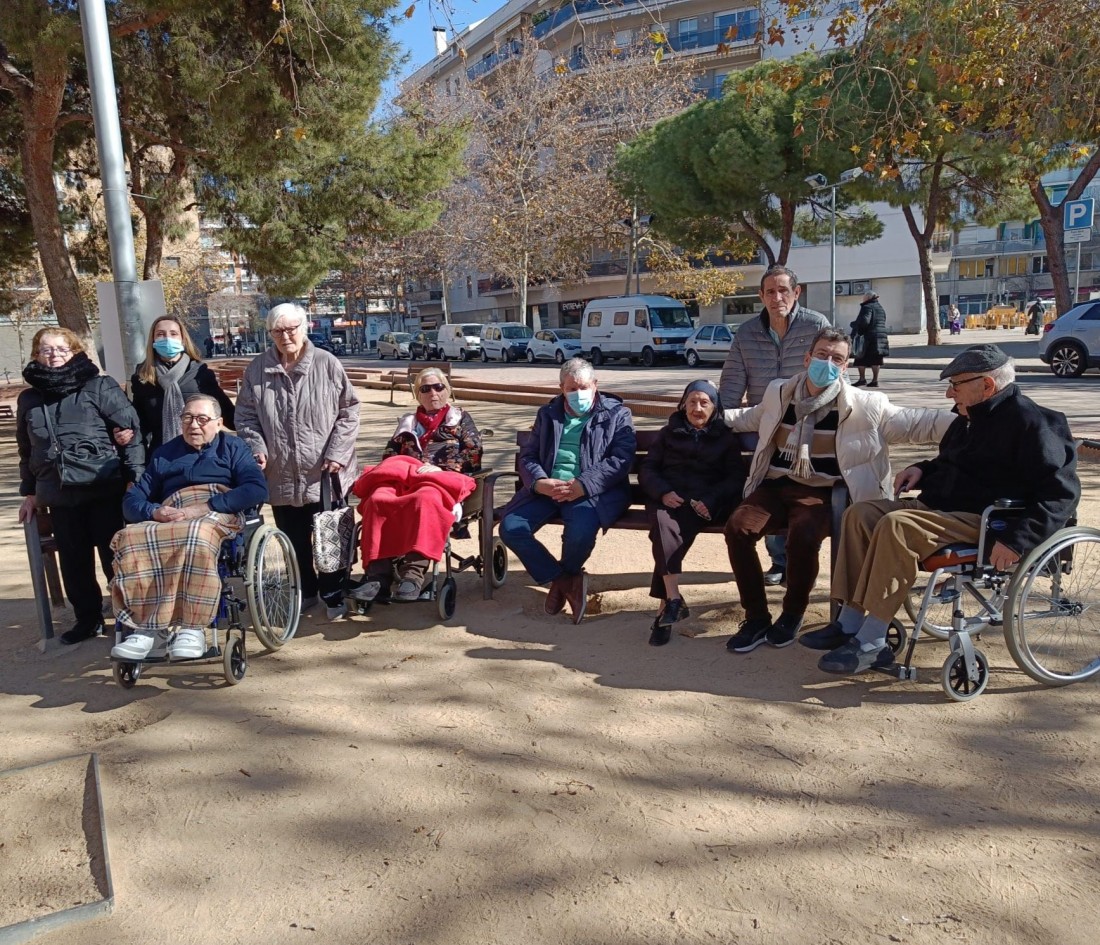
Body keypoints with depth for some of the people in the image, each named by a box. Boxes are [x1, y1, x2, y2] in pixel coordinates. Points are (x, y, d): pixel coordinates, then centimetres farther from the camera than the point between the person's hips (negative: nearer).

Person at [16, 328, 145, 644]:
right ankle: (88, 618, 26)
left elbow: (131, 431, -5)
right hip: (59, 494, 5)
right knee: (74, 562, 11)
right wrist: (29, 491, 18)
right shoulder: (29, 399, 13)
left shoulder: (100, 386, -2)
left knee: (116, 557, 2)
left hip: (105, 489, -4)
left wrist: (136, 478, -11)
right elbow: (27, 450, 20)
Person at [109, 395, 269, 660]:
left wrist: (206, 506, -12)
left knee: (196, 535, -41)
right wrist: (154, 512, -6)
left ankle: (192, 628, -37)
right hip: (167, 520, 4)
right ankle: (148, 628, -34)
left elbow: (258, 490, -1)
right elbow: (132, 502, 20)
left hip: (217, 515, -3)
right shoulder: (164, 454, 30)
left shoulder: (233, 447, 19)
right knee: (130, 539, -31)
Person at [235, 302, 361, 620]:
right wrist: (256, 448, -6)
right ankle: (304, 591, 32)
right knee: (294, 540, 14)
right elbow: (245, 416, 9)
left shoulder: (326, 364, -4)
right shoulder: (257, 369, 4)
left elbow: (349, 410, -3)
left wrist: (337, 452, -10)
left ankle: (334, 595, 22)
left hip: (325, 473, -2)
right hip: (282, 474, 3)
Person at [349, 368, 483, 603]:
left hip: (443, 481, -3)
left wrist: (441, 469, -10)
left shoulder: (461, 419, 21)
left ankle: (414, 573, -48)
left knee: (425, 498, -42)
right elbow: (388, 456, 22)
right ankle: (378, 574, -41)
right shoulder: (407, 422, 32)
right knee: (377, 500, -33)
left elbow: (473, 456, 6)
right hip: (404, 479, 4)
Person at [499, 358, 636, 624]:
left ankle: (563, 579, 2)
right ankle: (566, 581, -3)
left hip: (593, 490, -4)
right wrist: (539, 482, -11)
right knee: (510, 527, -20)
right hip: (547, 489, 4)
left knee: (581, 530, -35)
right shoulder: (547, 414, 20)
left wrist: (583, 485, -20)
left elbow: (621, 459, -6)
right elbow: (528, 456, 13)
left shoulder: (617, 414, 8)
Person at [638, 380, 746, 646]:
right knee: (662, 522, -35)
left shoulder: (726, 437, 19)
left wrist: (710, 500, -12)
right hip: (668, 497, 1)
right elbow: (647, 469, 13)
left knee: (677, 528, -34)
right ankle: (673, 598, -41)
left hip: (703, 501, -1)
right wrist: (663, 492, -9)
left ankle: (665, 605, -34)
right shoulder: (669, 432, 22)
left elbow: (736, 479, 8)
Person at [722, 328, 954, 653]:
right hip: (775, 486, 3)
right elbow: (752, 417, 30)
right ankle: (756, 619, -8)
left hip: (820, 492, -3)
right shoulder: (778, 393, 10)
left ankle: (792, 614, -4)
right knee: (737, 528, -25)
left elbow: (916, 422, -2)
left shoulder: (864, 405, -1)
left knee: (803, 537, -35)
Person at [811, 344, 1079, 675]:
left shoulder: (1029, 421, -11)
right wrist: (922, 469, 12)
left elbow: (1061, 492, -15)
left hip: (984, 521, -9)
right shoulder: (969, 418, 16)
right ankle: (850, 622, -11)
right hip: (939, 507, 9)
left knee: (896, 526, -31)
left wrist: (1017, 539, -26)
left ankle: (871, 645, -27)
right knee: (860, 514, -8)